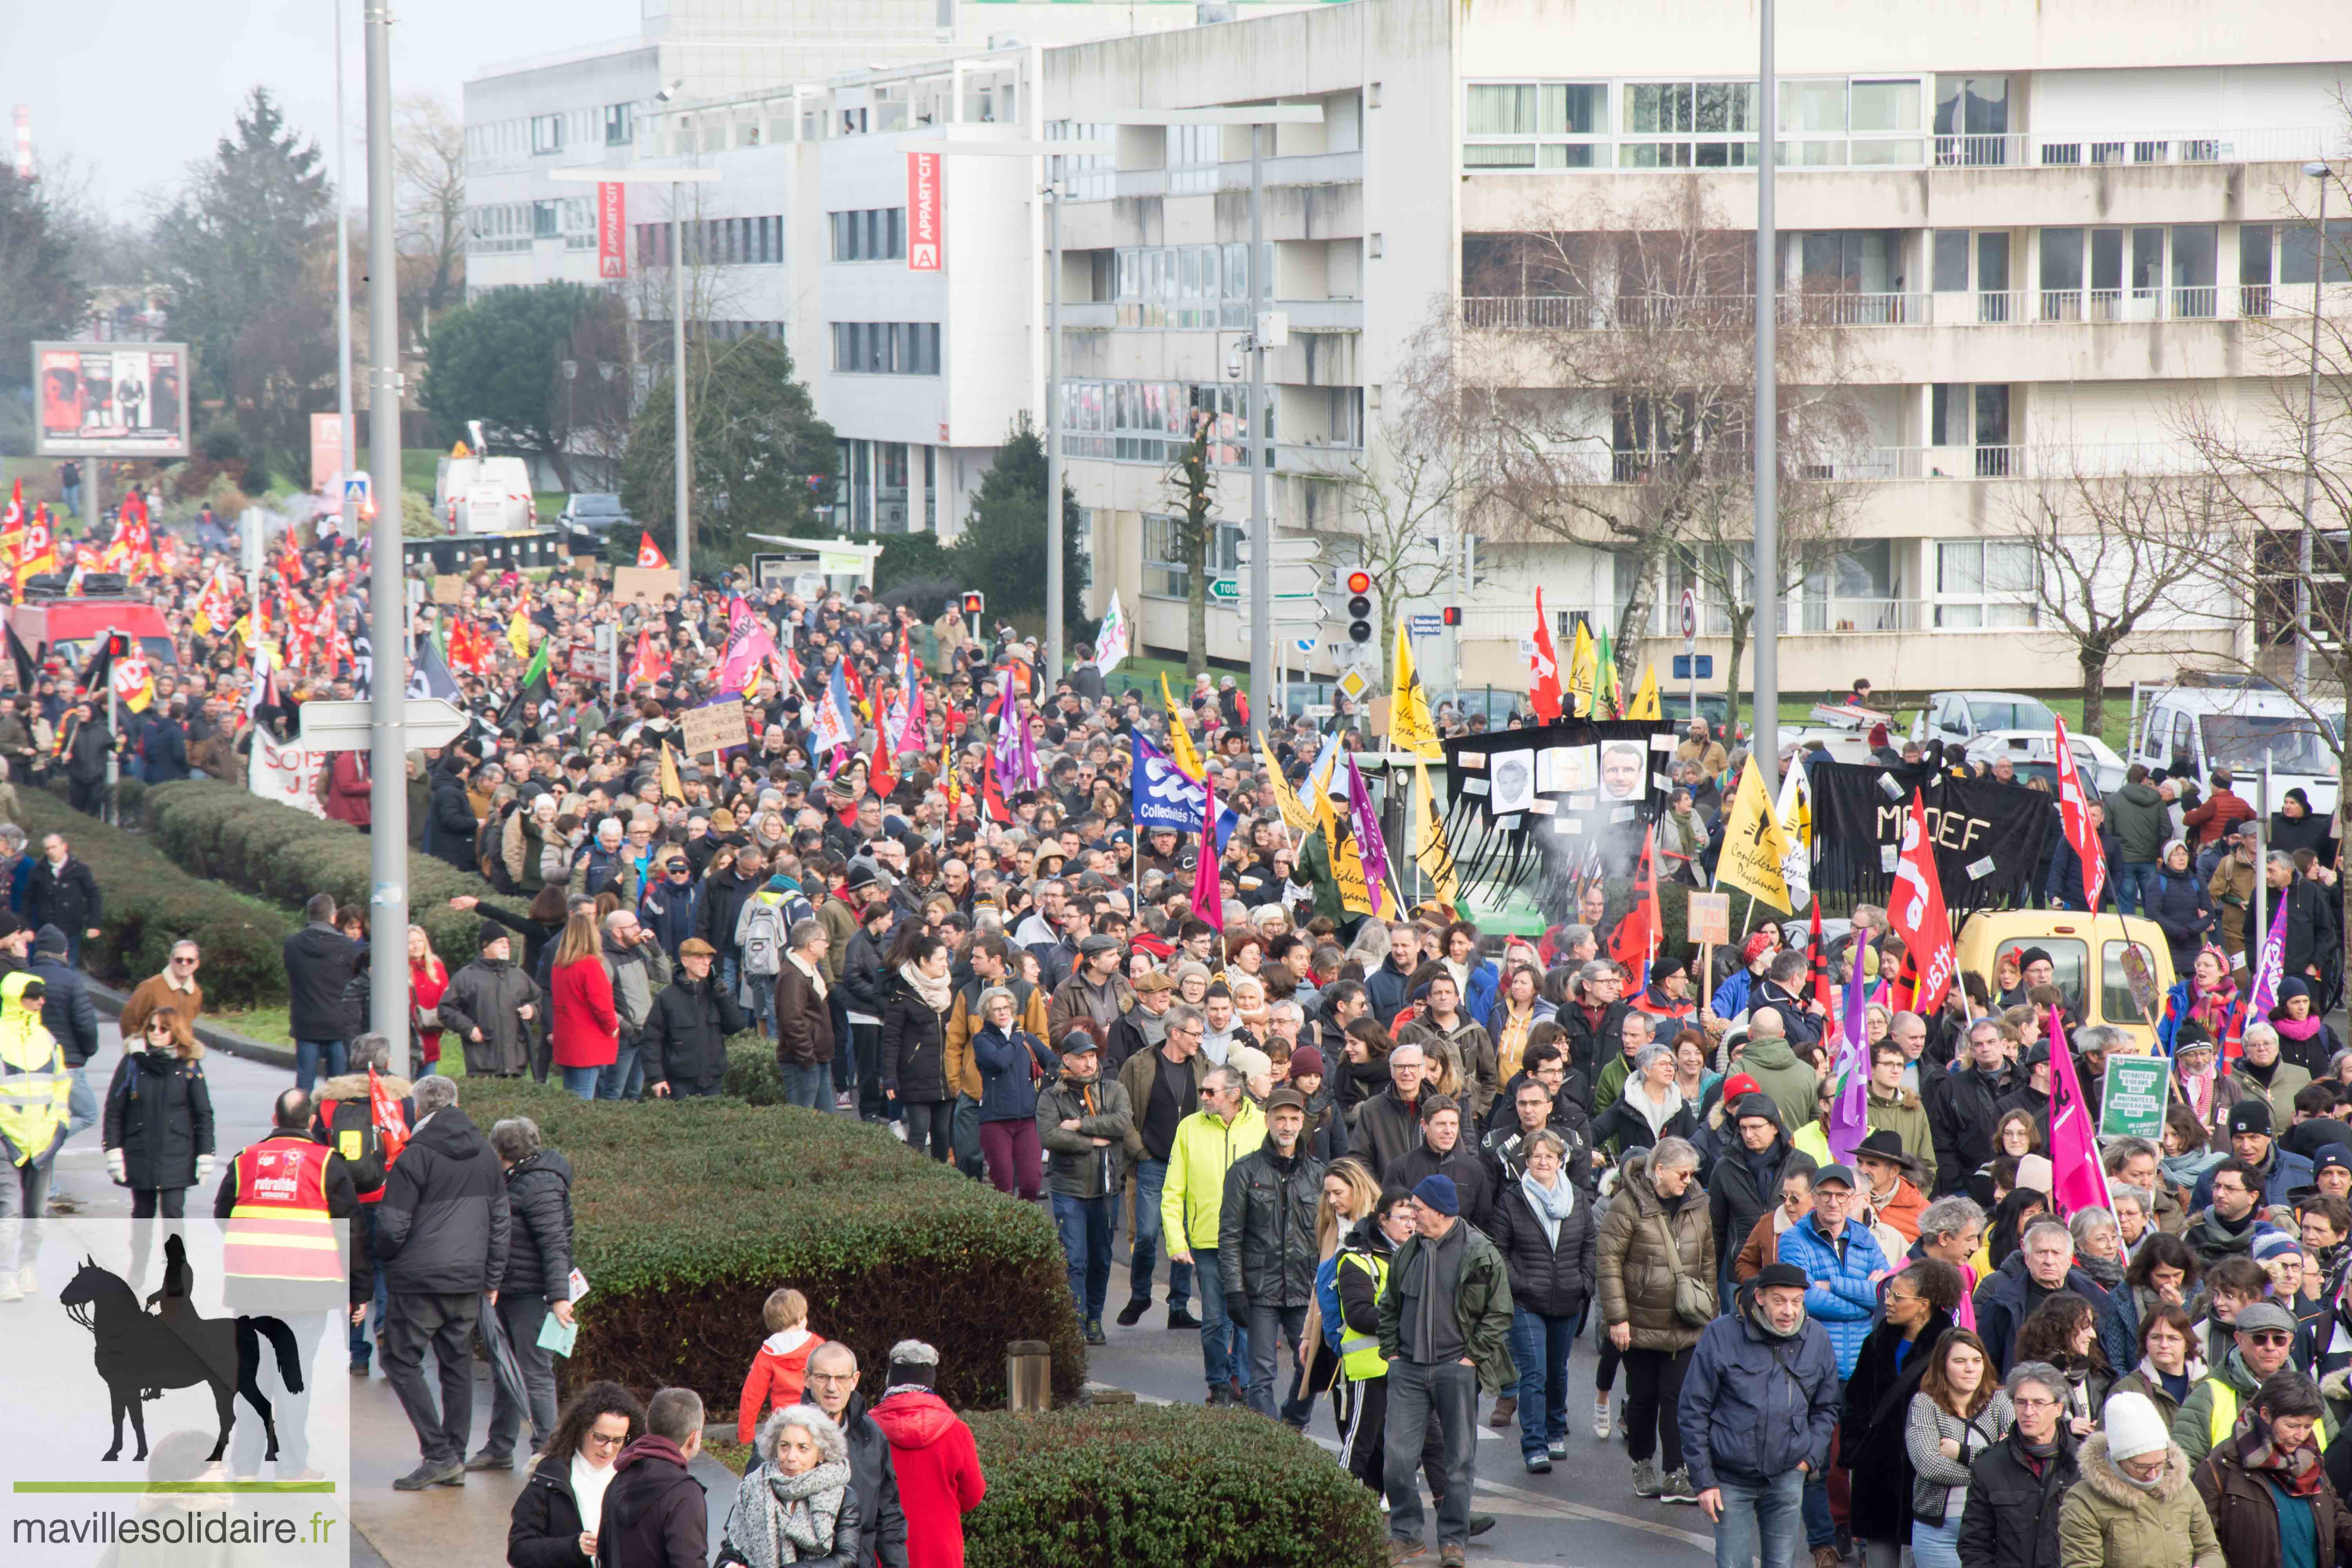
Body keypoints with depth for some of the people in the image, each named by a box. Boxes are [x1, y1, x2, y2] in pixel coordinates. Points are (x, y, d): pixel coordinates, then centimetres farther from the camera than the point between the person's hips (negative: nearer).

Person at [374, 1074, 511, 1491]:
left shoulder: (416, 1156, -11)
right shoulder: (486, 1155, 10)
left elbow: (392, 1226, -12)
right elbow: (500, 1221, 15)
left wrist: (382, 1257, 9)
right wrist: (493, 1279, 21)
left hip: (421, 1279, -6)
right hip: (469, 1280, 6)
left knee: (402, 1361, 1)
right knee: (458, 1366, 12)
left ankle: (438, 1454, -8)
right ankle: (455, 1462, 12)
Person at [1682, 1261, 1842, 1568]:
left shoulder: (1816, 1340, 1)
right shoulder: (1721, 1335, -9)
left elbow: (1826, 1408, 16)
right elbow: (1693, 1411, -5)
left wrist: (1812, 1458, 0)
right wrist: (1703, 1480, -6)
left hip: (1788, 1477, 3)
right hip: (1731, 1479, -2)